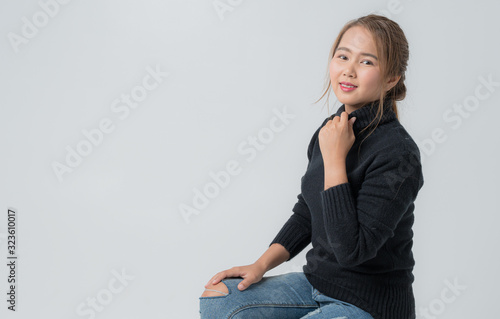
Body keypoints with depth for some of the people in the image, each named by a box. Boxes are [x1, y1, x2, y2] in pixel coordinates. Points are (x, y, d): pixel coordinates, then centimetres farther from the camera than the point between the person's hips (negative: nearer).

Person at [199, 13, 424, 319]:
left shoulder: (396, 153, -22)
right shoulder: (331, 131, 3)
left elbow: (351, 250, -26)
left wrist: (334, 161, -25)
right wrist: (261, 265, 2)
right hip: (317, 282, 7)